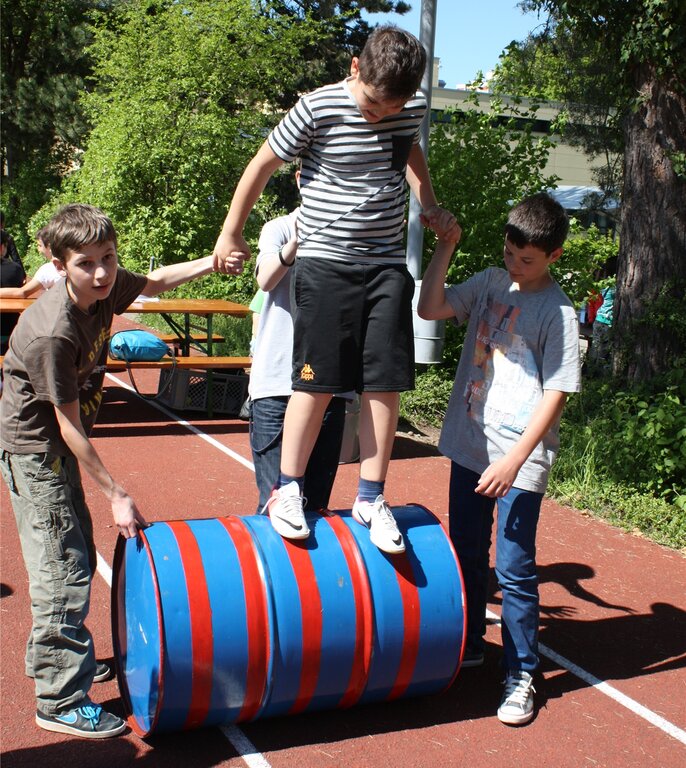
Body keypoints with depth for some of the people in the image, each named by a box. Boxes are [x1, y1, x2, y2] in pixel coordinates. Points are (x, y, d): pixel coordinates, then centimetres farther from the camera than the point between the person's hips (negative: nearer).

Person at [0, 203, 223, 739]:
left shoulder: (105, 289, -8)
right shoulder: (51, 333, -30)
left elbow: (154, 283, 14)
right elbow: (69, 424, -26)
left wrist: (212, 262, -2)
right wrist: (116, 493, -22)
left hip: (60, 449, 9)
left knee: (78, 557, 19)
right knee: (64, 570, -7)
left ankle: (54, 658, 38)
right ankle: (61, 702, 4)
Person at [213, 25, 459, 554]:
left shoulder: (414, 110, 3)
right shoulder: (318, 110, -11)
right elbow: (263, 164, 0)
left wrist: (430, 205, 16)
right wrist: (231, 234, 7)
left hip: (388, 264, 4)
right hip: (325, 261, -4)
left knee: (385, 383, 1)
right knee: (319, 380, -5)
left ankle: (371, 498, 12)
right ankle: (288, 490, 11)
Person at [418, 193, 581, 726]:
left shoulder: (558, 312, -10)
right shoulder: (491, 283, 5)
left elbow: (556, 394, -13)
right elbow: (430, 309, 0)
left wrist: (514, 460, -18)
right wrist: (446, 246, -7)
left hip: (520, 460, -5)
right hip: (470, 446, 6)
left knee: (514, 570, -2)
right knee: (466, 555, 17)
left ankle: (521, 675, 14)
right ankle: (468, 646, 37)